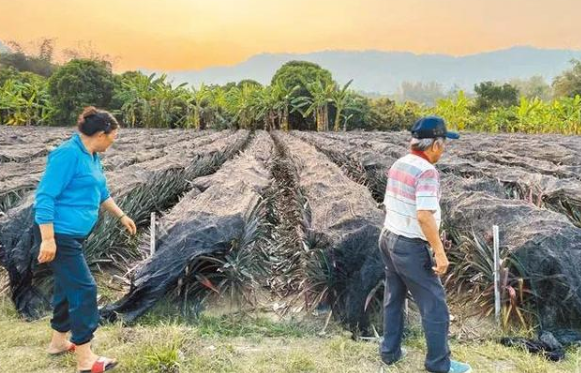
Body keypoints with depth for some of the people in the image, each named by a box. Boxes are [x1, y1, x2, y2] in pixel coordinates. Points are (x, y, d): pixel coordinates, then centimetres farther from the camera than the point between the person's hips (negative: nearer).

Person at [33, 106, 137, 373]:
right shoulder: (68, 154, -19)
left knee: (68, 286, 19)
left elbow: (102, 194, 24)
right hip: (59, 235, -10)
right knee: (84, 289, -6)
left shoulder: (92, 157, 10)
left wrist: (122, 216, 31)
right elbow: (45, 197, -22)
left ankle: (59, 341, 37)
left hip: (73, 235, 10)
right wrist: (48, 239, -25)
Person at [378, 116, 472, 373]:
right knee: (434, 304, 5)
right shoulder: (426, 171, -21)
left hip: (388, 238, 9)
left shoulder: (398, 165, 6)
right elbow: (424, 216, -29)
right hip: (410, 247, -9)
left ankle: (390, 352, 31)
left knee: (393, 298, 19)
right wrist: (439, 252, -22)